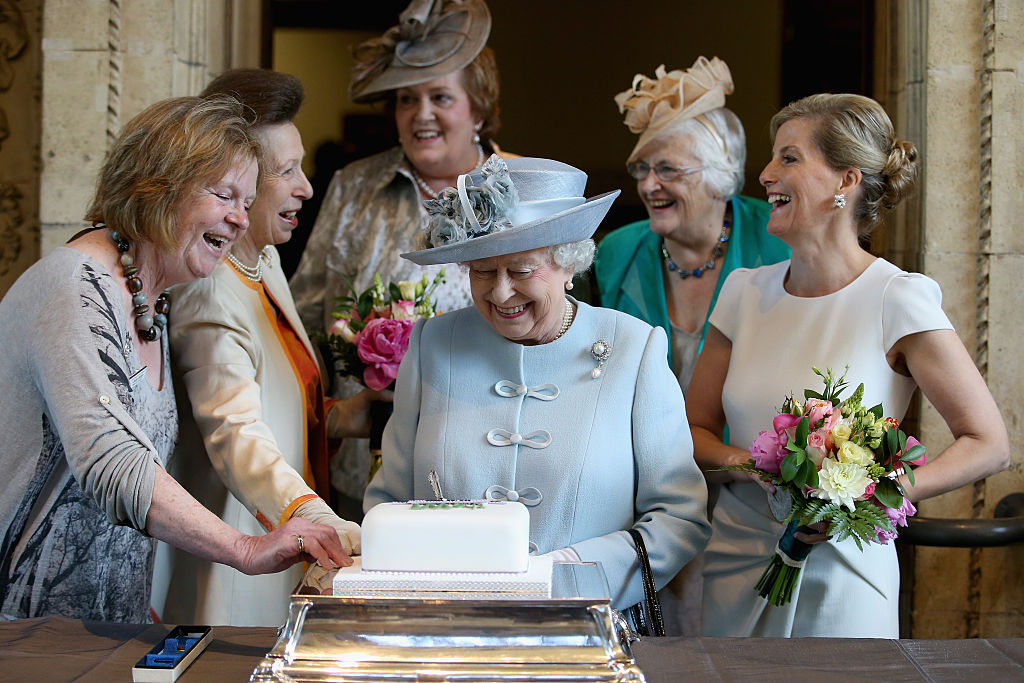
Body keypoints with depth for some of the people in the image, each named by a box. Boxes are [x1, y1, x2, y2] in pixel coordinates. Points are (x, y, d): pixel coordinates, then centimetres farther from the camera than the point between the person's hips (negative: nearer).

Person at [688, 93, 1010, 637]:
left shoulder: (897, 300, -11)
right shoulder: (745, 292, 3)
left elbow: (989, 445, -9)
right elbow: (695, 428, 10)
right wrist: (740, 463, -12)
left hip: (840, 579, -4)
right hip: (733, 570, 4)